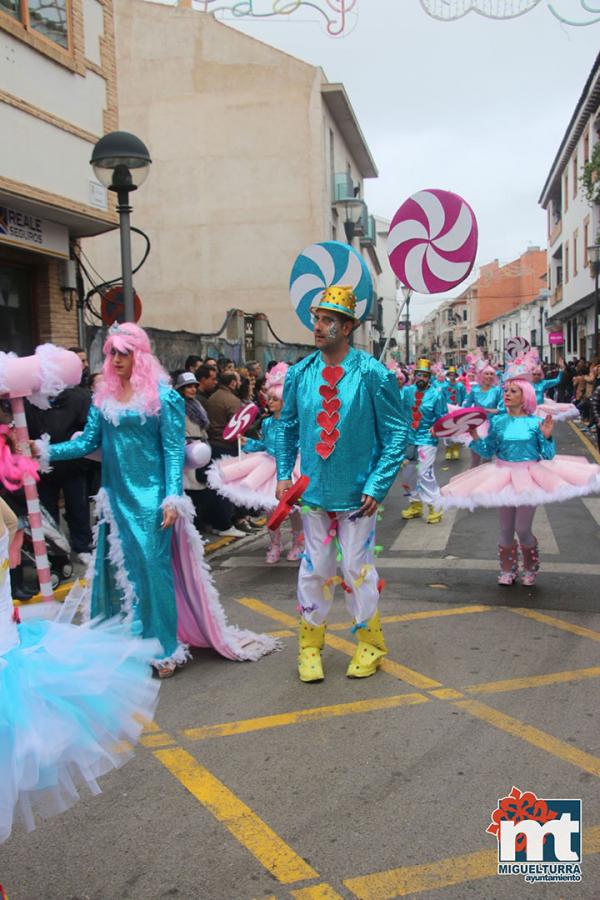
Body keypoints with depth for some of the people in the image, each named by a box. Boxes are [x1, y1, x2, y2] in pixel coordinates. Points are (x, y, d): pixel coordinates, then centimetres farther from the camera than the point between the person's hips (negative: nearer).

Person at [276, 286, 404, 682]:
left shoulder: (374, 375, -10)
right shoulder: (299, 374, 1)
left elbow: (395, 435, -7)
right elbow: (288, 428, 13)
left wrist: (377, 487, -13)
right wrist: (284, 475, 5)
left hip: (357, 496, -3)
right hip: (313, 493, 3)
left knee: (358, 569, 8)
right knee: (314, 570, 10)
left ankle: (370, 645, 29)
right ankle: (310, 646, 27)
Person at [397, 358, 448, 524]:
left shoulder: (436, 394, -8)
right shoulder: (407, 391, 3)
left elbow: (443, 417, -5)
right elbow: (400, 412, 12)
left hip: (427, 440, -6)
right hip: (408, 439, 6)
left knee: (425, 474, -12)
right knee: (408, 473, 13)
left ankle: (435, 509, 0)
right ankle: (416, 505, 30)